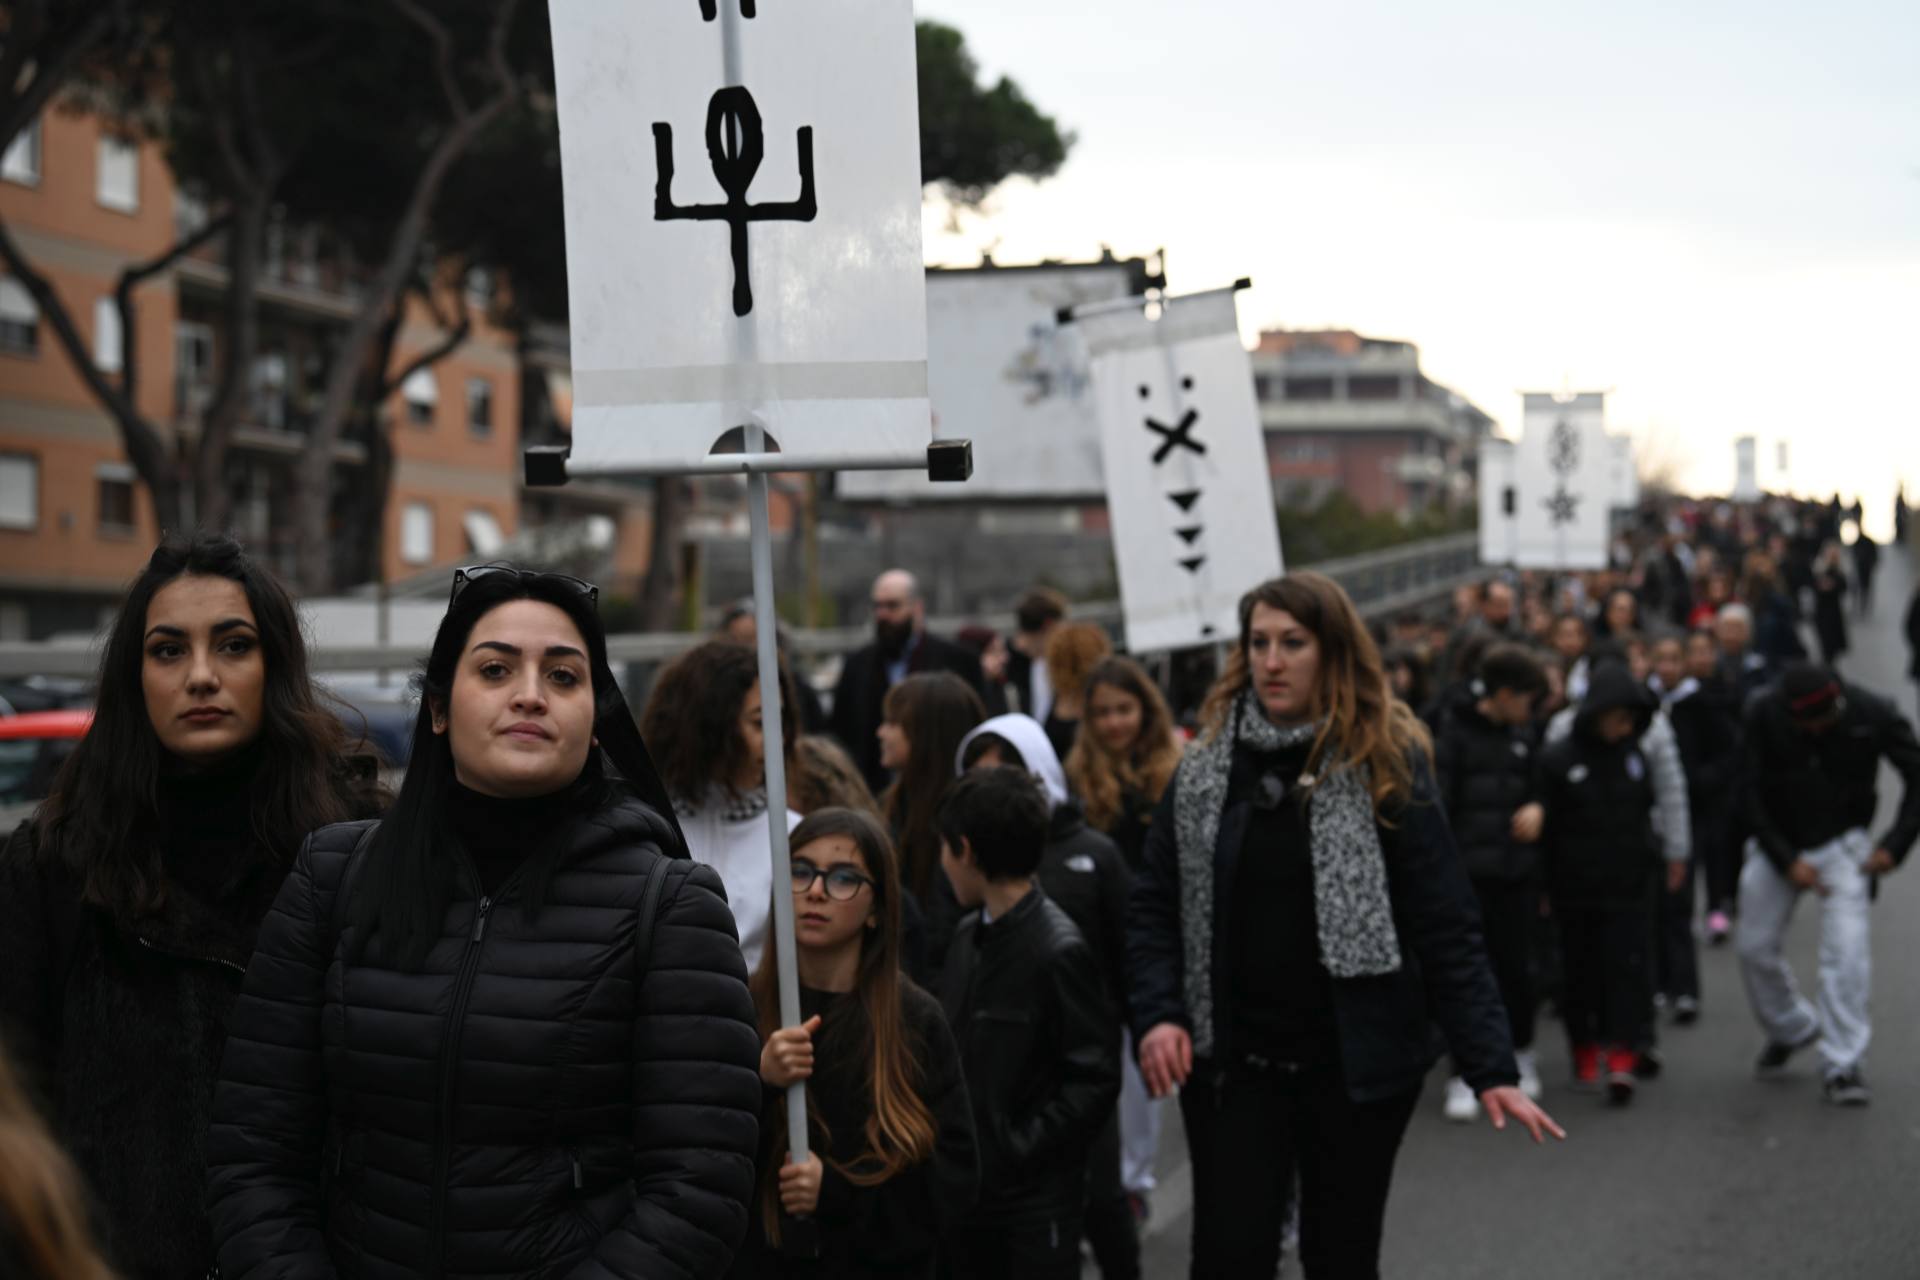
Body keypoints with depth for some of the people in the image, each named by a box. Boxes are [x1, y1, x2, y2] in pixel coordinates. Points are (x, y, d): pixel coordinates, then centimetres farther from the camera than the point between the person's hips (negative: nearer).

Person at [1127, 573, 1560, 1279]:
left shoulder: (1387, 768, -6)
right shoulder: (1204, 770, 3)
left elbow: (1448, 930, -9)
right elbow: (1153, 909, 5)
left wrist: (1492, 1070, -14)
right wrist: (1157, 1016, -12)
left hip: (1357, 1062, -2)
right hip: (1233, 1062, 2)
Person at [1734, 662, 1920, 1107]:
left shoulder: (1871, 715, -19)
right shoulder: (1763, 717, -16)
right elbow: (1749, 794, -9)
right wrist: (1787, 860, -14)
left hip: (1842, 843, -2)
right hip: (1777, 843, 2)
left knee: (1846, 949, -16)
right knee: (1755, 946, 5)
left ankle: (1844, 1066, -8)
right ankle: (1792, 1028, 33)